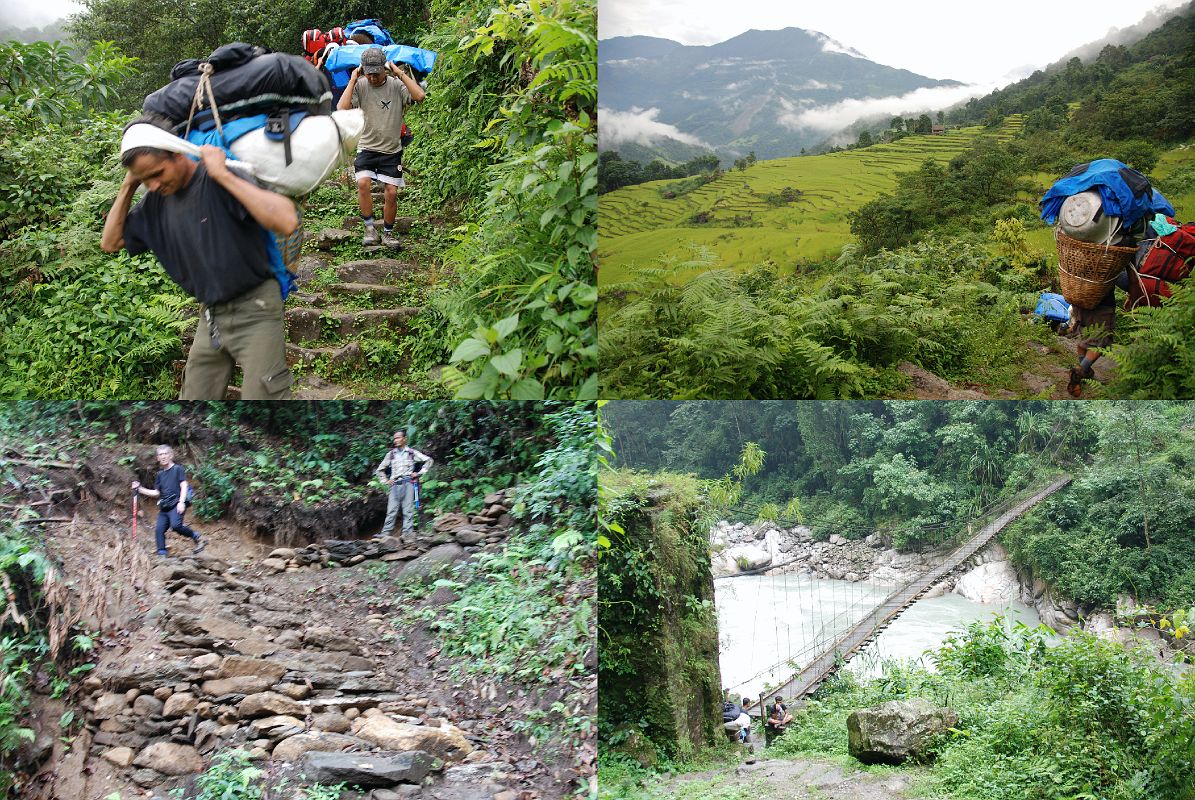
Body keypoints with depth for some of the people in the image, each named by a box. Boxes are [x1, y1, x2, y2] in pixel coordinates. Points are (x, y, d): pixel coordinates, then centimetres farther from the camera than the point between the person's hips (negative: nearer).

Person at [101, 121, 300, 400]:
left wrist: (224, 175, -29)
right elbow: (110, 242, 13)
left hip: (254, 311, -7)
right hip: (211, 317, 7)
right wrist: (128, 186, 2)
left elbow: (287, 222, -32)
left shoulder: (220, 182, -17)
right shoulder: (158, 200, 3)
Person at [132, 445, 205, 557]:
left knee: (176, 526, -29)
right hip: (164, 507, 6)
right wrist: (140, 489, 13)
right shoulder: (160, 474, 20)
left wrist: (181, 502, -19)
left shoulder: (178, 469, 3)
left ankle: (197, 538, -9)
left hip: (176, 505, -6)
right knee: (159, 530, -9)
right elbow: (156, 493, 21)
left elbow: (184, 486, -6)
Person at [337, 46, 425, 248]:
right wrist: (352, 81, -15)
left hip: (392, 150, 0)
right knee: (362, 182, -22)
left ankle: (388, 232, 20)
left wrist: (400, 73, -19)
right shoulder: (360, 86, -4)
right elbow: (342, 109, -18)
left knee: (391, 192, 0)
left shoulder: (396, 85, -5)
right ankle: (369, 227, -8)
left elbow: (420, 96, -24)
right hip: (367, 148, 0)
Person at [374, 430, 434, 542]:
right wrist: (385, 481, 11)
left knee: (408, 510, -6)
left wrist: (419, 473, 2)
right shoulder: (391, 454, 16)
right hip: (395, 484, 2)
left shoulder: (412, 452, 8)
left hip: (408, 483, -2)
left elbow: (429, 460, 8)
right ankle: (385, 534, -12)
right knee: (391, 510, -7)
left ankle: (408, 534, -9)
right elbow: (380, 469, 24)